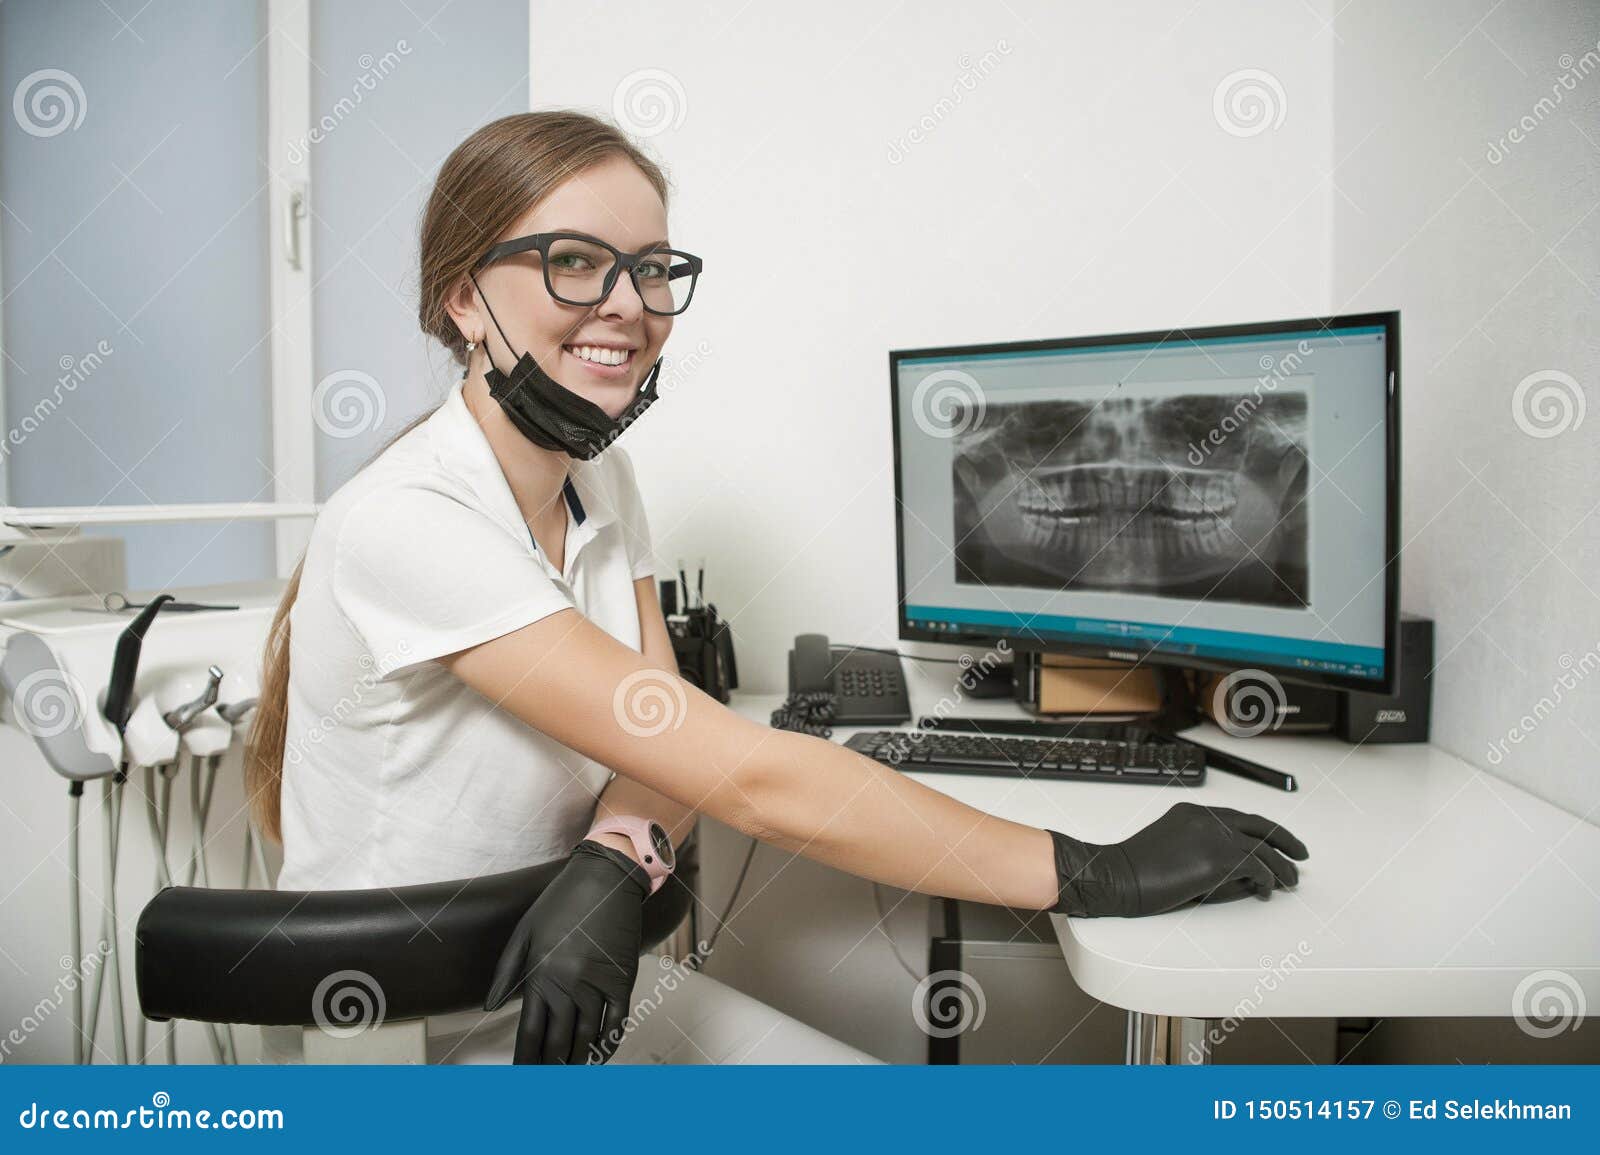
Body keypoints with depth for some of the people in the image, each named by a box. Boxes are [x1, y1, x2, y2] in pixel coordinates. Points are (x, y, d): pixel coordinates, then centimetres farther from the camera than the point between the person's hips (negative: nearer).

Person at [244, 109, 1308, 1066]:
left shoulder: (600, 476, 0)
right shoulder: (405, 522, -26)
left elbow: (665, 750, -4)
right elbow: (752, 778, -30)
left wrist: (615, 865, -27)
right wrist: (1099, 877, -26)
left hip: (564, 996, 6)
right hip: (392, 1038, -6)